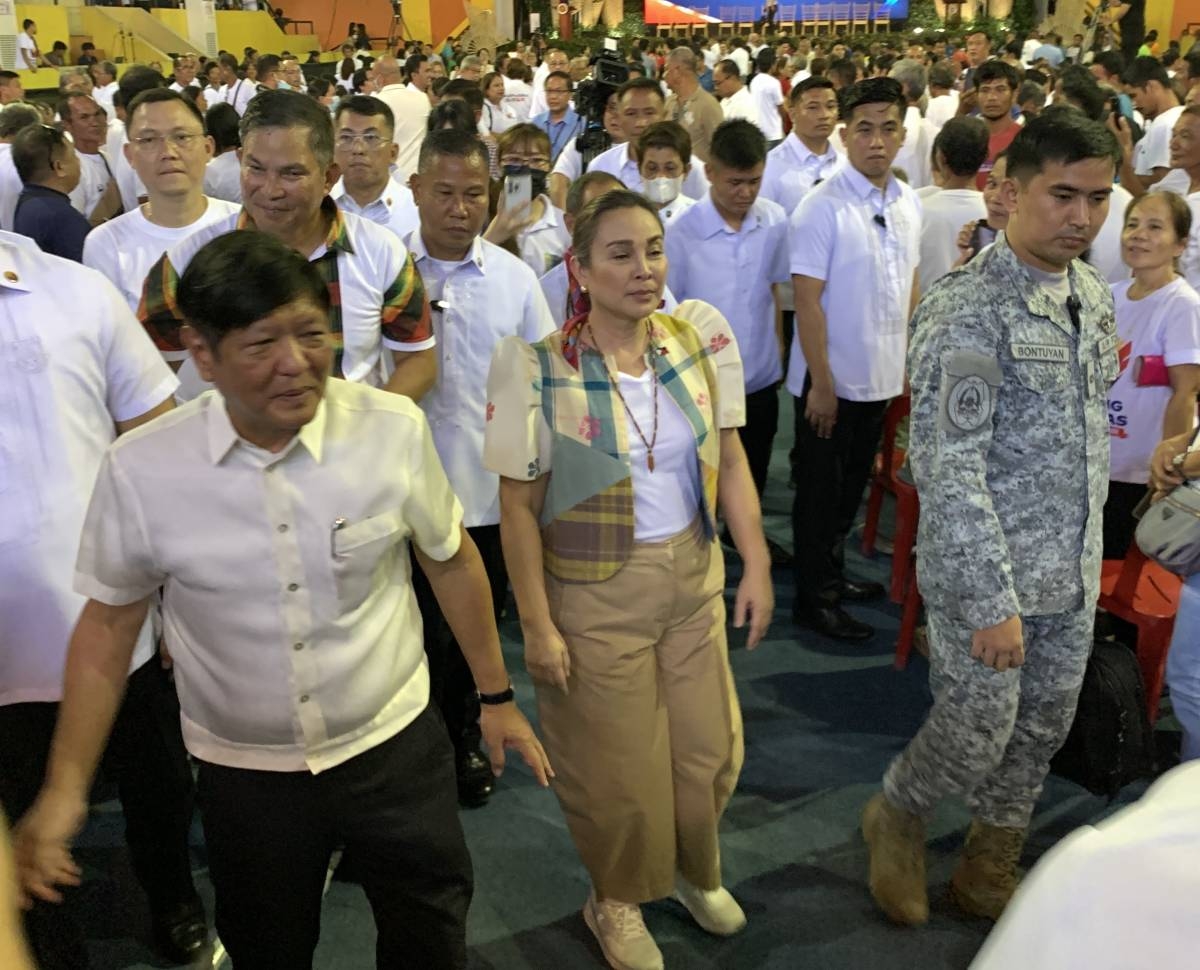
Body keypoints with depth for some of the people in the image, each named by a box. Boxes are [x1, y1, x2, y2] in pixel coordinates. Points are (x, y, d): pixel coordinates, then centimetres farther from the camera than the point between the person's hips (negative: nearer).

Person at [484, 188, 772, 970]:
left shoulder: (699, 336, -3)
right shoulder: (539, 366, -15)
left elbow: (730, 461, 3)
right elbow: (520, 506, -11)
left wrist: (757, 565, -1)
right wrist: (538, 625, -11)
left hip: (695, 576, 4)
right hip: (595, 593, -4)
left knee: (710, 749, 16)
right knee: (618, 764, 12)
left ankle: (696, 869, 48)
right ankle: (617, 902, 41)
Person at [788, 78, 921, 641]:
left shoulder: (908, 202, 4)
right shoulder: (823, 207, -16)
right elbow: (806, 300, -17)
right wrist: (821, 384, -17)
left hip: (881, 377, 6)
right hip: (831, 379, -6)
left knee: (852, 486, 19)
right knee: (820, 490, 7)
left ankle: (832, 573, 37)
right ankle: (814, 599, 20)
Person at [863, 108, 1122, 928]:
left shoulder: (1094, 296, 6)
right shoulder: (968, 309, -19)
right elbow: (947, 468, -22)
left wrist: (1088, 549, 16)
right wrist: (991, 602, -22)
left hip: (1073, 577, 7)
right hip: (986, 572, -7)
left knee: (1042, 733, 16)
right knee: (976, 735, 5)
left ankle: (988, 873, 38)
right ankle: (896, 818, 36)